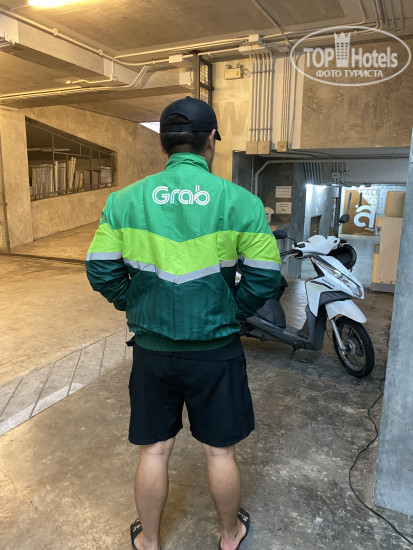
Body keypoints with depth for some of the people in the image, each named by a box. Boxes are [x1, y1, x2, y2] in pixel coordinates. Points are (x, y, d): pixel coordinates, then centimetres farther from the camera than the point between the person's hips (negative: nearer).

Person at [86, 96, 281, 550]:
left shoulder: (124, 201, -5)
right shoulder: (240, 202, -11)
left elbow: (101, 270, -3)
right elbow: (264, 278, -9)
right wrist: (232, 313, 7)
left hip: (152, 348, 2)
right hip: (216, 349, -1)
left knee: (153, 451, 20)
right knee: (219, 451, 20)